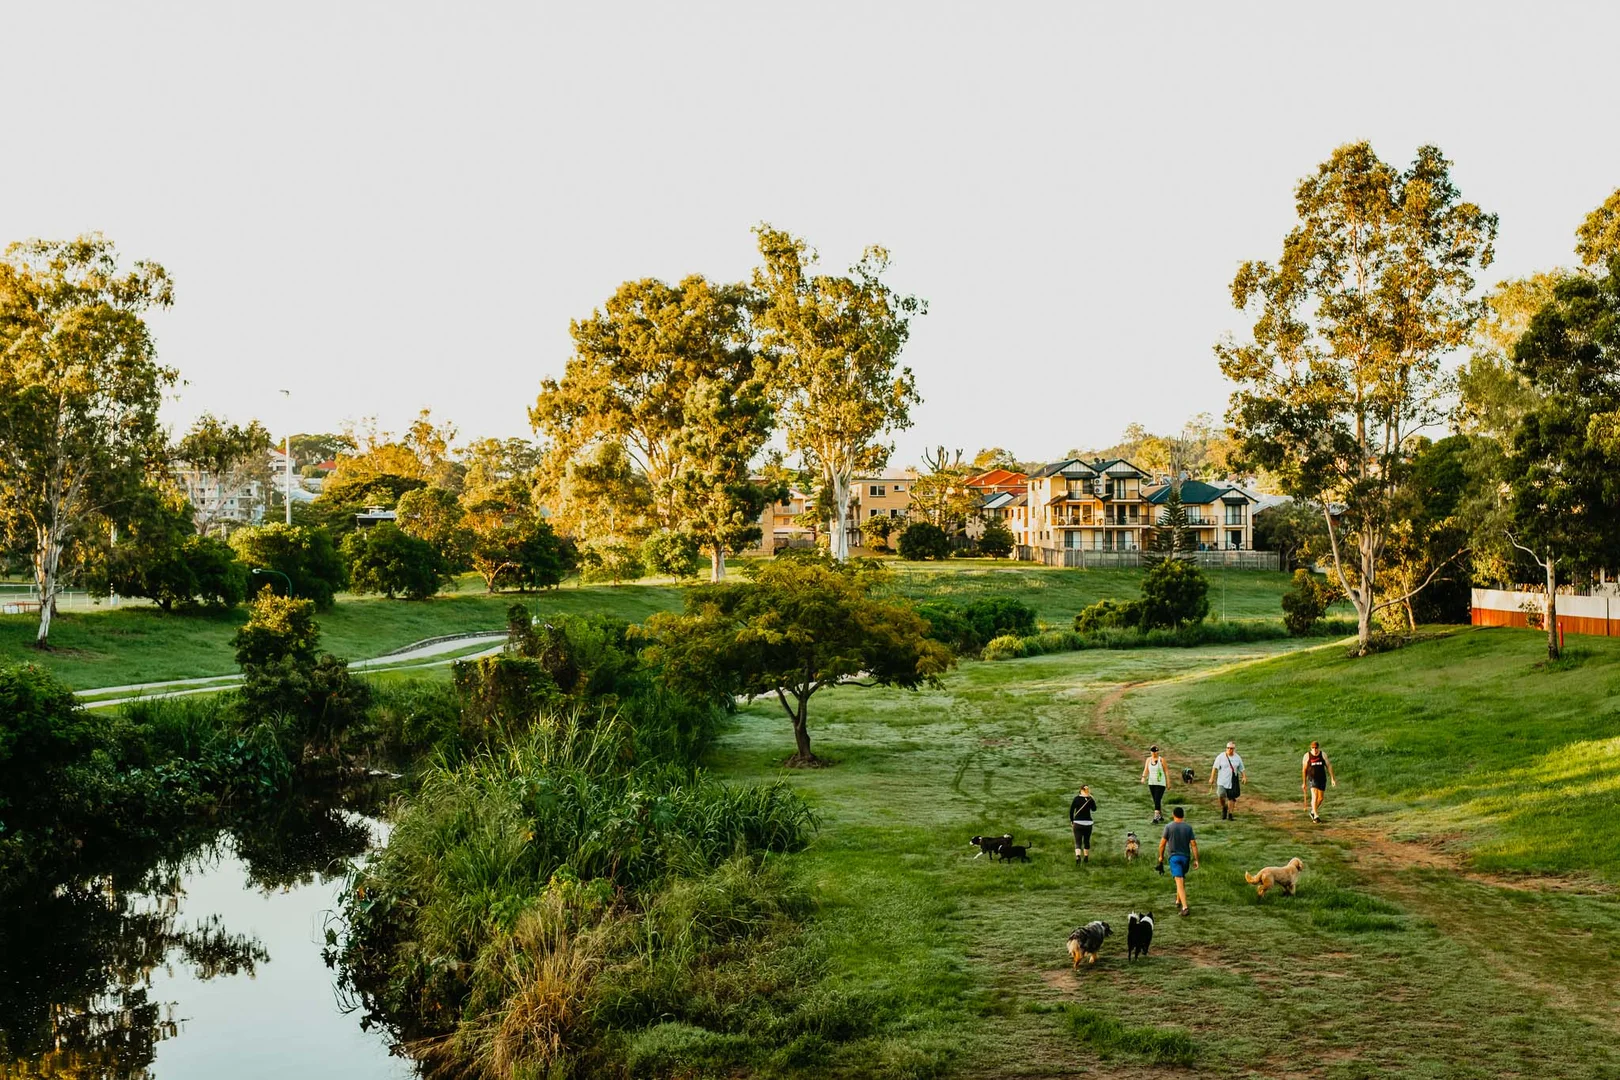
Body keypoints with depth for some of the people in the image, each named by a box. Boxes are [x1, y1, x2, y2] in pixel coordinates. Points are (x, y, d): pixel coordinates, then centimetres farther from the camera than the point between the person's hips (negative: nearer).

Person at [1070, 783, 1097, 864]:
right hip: (1088, 823, 1)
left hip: (1078, 823, -1)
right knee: (1087, 841, 19)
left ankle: (1078, 856, -25)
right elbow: (1094, 809, 12)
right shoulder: (1090, 799, -5)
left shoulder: (1076, 798, -7)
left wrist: (1071, 820, 9)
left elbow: (1071, 810, -4)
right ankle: (1086, 857, 29)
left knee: (1078, 842, -3)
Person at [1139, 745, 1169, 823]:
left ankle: (1156, 818, -17)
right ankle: (1161, 816, 28)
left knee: (1157, 800, -14)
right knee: (1156, 801, 13)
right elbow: (1146, 770, -4)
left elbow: (1166, 770, -2)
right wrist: (1143, 778, -21)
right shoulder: (1148, 760, 3)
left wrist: (1168, 781, -2)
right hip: (1151, 783, 5)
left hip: (1160, 784, -5)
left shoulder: (1161, 760, -8)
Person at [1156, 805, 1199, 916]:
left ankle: (1185, 907, -19)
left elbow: (1162, 843, -4)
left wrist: (1161, 856, 11)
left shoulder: (1169, 827, -6)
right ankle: (1178, 902, 35)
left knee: (1179, 882, -9)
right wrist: (1196, 860, 0)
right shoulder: (1188, 827, 0)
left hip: (1173, 856, -3)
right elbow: (1193, 844, -4)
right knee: (1182, 879, 23)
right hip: (1185, 857, 3)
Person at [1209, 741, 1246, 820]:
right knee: (1221, 795, -16)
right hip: (1222, 780, -2)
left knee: (1231, 797, 3)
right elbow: (1215, 767, -2)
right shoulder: (1221, 756, -3)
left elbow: (1241, 769, 11)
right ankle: (1224, 808, 14)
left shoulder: (1237, 758, 5)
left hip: (1233, 781, 2)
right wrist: (1212, 778, -6)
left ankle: (1230, 814, 15)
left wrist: (1244, 776, -5)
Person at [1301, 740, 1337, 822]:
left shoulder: (1323, 755, -1)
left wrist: (1332, 778, -5)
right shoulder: (1307, 756, -5)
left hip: (1322, 778, 3)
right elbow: (1304, 770, 1)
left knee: (1320, 798, 8)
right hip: (1312, 778, -3)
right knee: (1314, 796, -18)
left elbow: (1329, 766, 2)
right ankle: (1316, 816, -18)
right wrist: (1304, 783, 2)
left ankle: (1313, 812, 31)